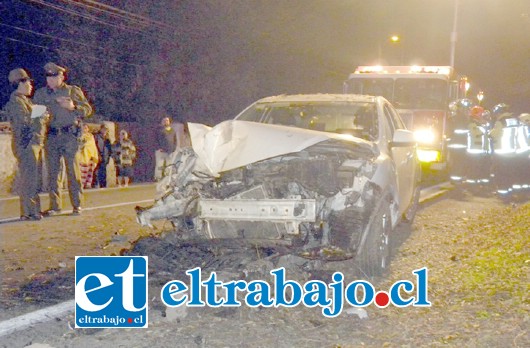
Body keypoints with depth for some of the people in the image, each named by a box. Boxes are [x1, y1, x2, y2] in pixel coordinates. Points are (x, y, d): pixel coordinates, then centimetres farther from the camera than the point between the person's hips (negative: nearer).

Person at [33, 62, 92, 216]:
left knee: (73, 171, -3)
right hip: (51, 137, 3)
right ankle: (55, 205, 11)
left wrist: (73, 107, -13)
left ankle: (77, 205, 3)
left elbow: (88, 109, 4)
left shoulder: (73, 91, 6)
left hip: (69, 135, -3)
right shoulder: (40, 94, 13)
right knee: (52, 172, 4)